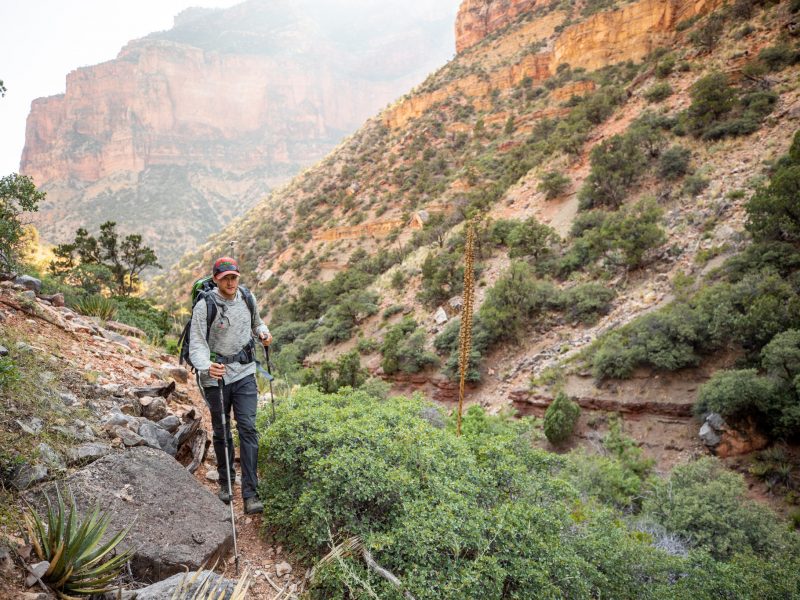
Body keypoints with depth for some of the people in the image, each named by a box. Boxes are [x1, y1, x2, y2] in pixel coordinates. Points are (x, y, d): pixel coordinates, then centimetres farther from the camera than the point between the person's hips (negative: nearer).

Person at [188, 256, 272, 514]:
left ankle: (250, 493, -4)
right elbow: (197, 344, -19)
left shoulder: (247, 299, 0)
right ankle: (226, 483, 33)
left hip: (244, 373, 2)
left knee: (248, 428, -7)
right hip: (216, 375, -2)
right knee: (221, 432, 11)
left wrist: (263, 332, -3)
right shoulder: (205, 306, -14)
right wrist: (207, 366, -39)